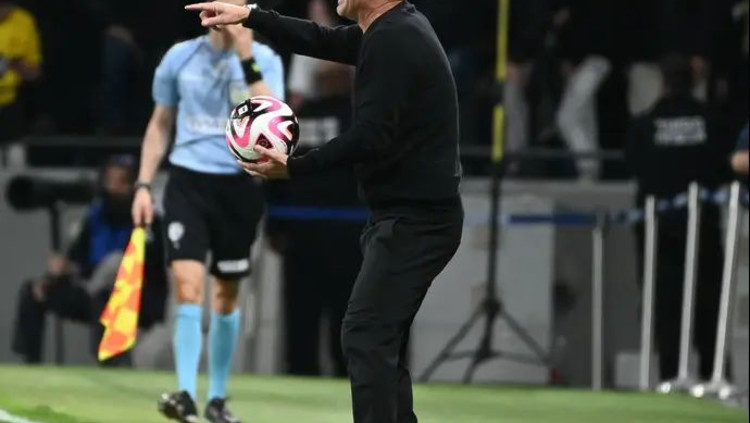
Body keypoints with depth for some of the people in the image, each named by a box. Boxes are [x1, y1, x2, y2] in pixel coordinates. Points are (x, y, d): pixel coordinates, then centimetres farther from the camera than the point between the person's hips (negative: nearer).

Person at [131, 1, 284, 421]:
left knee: (226, 295, 9)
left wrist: (246, 58, -25)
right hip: (189, 181, 0)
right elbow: (160, 124, 14)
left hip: (239, 186, 0)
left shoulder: (265, 59, -2)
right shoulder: (180, 57, 4)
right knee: (189, 285, -16)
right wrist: (144, 185, 8)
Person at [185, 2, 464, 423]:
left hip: (414, 220, -10)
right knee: (381, 343, 11)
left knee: (366, 337, -15)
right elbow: (324, 42, 26)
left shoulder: (391, 42, -19)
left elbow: (370, 138, -23)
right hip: (413, 214, 10)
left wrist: (295, 168, -20)